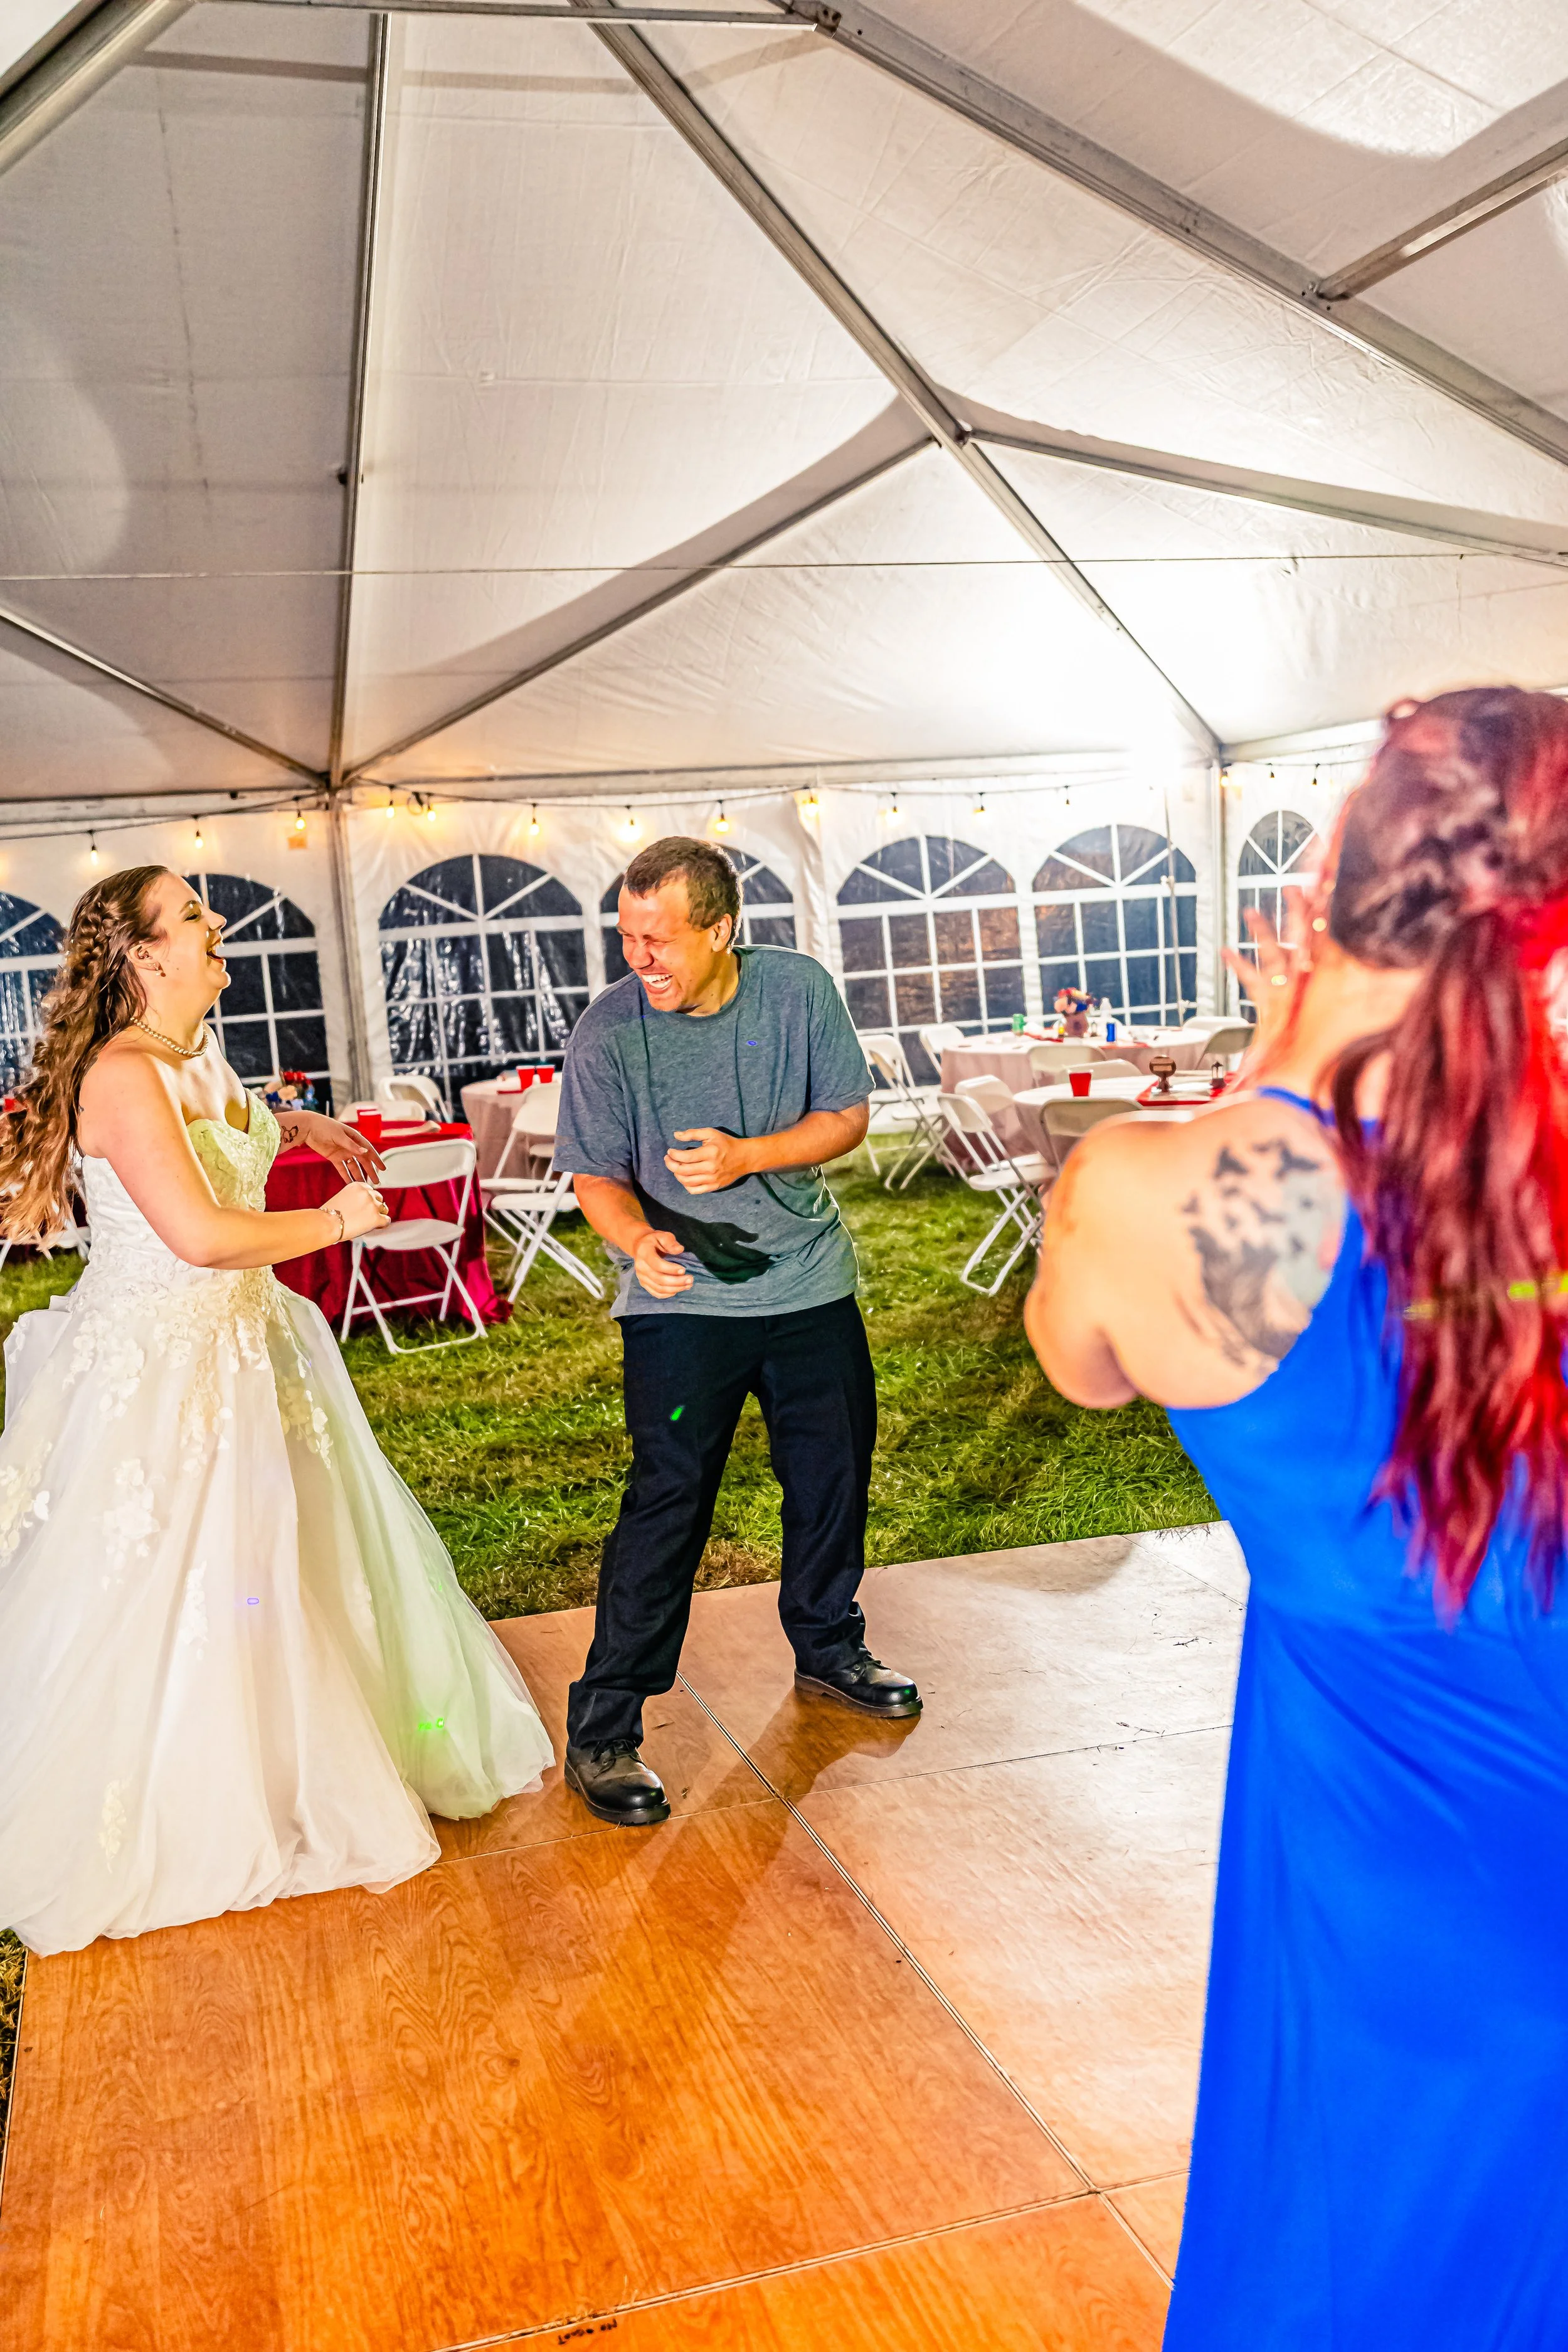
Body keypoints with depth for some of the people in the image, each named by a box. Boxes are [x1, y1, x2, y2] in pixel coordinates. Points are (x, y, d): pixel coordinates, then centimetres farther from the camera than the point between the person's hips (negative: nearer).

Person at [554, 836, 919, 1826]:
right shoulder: (608, 1030, -12)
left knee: (834, 1477, 16)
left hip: (810, 1282, 4)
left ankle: (830, 1651, 42)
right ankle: (601, 1733, 5)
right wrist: (639, 1239, -32)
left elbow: (848, 1116, -3)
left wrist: (745, 1157, -19)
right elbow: (598, 1176, -9)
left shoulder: (800, 990, -7)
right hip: (681, 1298, -3)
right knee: (667, 1505, -7)